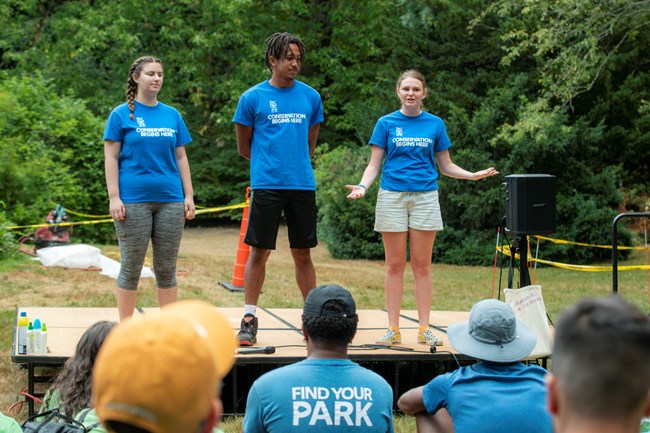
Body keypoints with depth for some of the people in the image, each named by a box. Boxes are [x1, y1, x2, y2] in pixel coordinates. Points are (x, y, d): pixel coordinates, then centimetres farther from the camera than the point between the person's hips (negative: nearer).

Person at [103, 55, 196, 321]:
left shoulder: (172, 115, 11)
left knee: (166, 268, 8)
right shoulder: (121, 115, 0)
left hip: (170, 200, 4)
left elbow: (181, 158, 14)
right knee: (131, 268, 2)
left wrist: (189, 196, 7)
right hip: (134, 201, -3)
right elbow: (111, 158, -2)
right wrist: (114, 198, -10)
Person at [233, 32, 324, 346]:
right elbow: (244, 147, 8)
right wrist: (269, 162, 11)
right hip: (266, 185, -2)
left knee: (302, 253, 8)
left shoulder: (310, 97, 8)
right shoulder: (253, 97, 0)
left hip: (302, 184, 2)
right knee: (259, 252, 0)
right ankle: (249, 319, 7)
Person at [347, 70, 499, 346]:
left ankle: (424, 329, 6)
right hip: (392, 197, -1)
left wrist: (473, 175, -3)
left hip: (425, 197, 1)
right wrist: (362, 186, -14)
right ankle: (393, 329, 6)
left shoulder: (435, 124, 8)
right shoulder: (386, 123, 5)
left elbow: (446, 166, 12)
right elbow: (374, 164, 4)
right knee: (395, 265, 1)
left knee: (422, 266, 2)